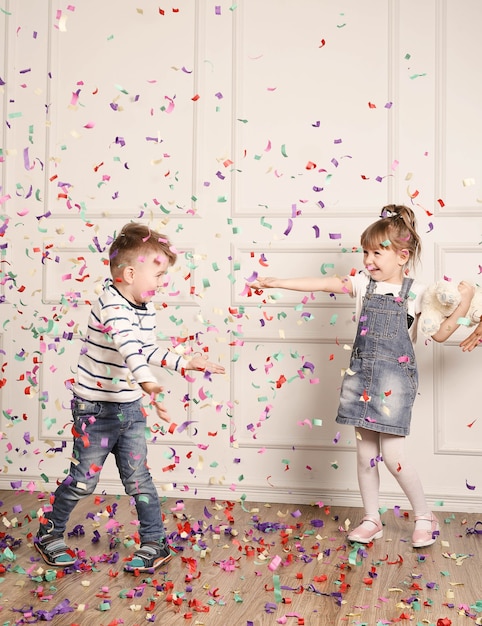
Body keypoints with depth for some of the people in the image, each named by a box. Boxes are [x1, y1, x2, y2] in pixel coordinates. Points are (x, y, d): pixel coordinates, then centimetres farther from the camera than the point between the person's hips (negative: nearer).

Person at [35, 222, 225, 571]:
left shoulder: (147, 310, 3)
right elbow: (127, 347, -40)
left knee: (138, 478, 9)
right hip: (96, 408, -6)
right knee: (83, 480, 5)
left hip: (130, 408, 6)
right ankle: (49, 533, 27)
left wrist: (184, 363, 13)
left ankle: (155, 544, 21)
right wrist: (148, 382, -53)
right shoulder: (111, 305, -23)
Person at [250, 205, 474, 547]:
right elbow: (323, 283, -1)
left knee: (392, 454, -7)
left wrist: (464, 304, -13)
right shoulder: (363, 284, 5)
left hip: (395, 378, -4)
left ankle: (425, 516, 14)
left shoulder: (416, 293, -3)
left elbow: (440, 333, -1)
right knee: (365, 453, 8)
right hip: (361, 375, 4)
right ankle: (372, 520, 23)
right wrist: (277, 282, -6)